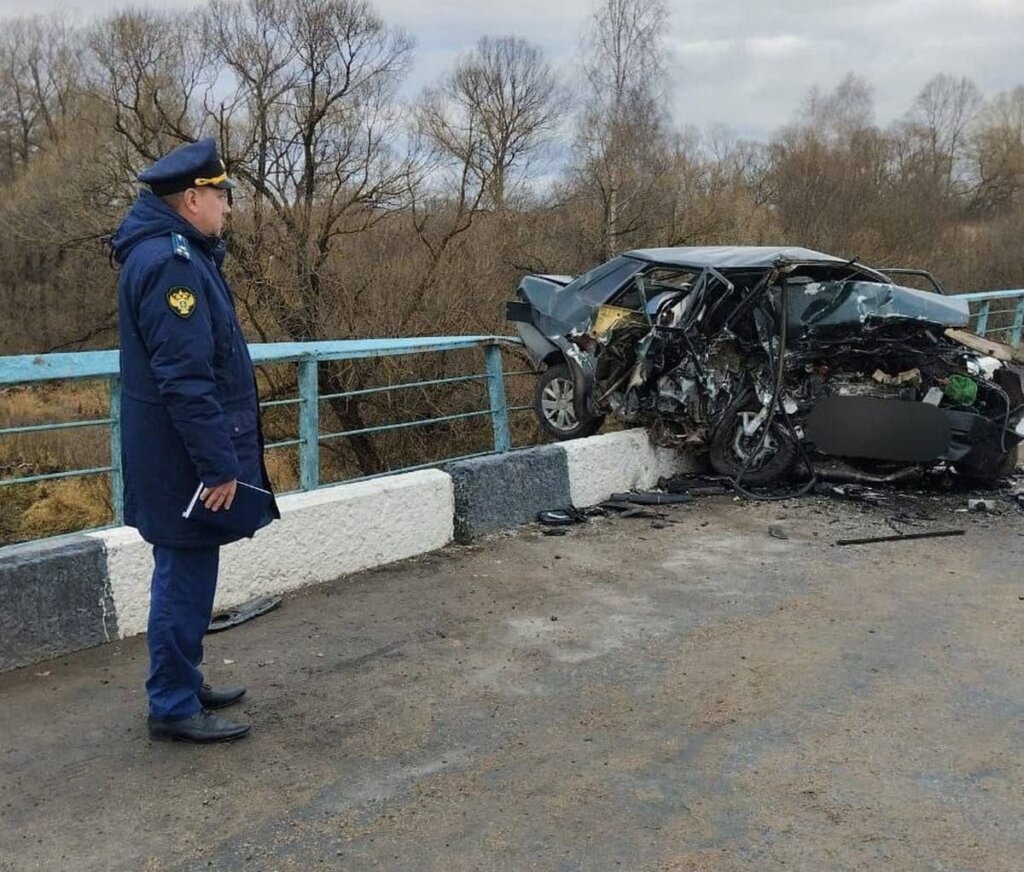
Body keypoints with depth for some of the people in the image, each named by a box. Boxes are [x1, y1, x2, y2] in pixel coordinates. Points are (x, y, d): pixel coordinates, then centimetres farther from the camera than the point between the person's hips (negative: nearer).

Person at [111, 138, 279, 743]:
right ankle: (174, 708, 13)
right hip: (184, 462, -10)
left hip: (181, 459, 10)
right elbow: (184, 377, -25)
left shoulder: (176, 253, 14)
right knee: (186, 579, 0)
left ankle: (183, 684, 33)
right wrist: (218, 465, -23)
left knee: (187, 576, 19)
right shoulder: (170, 262, -20)